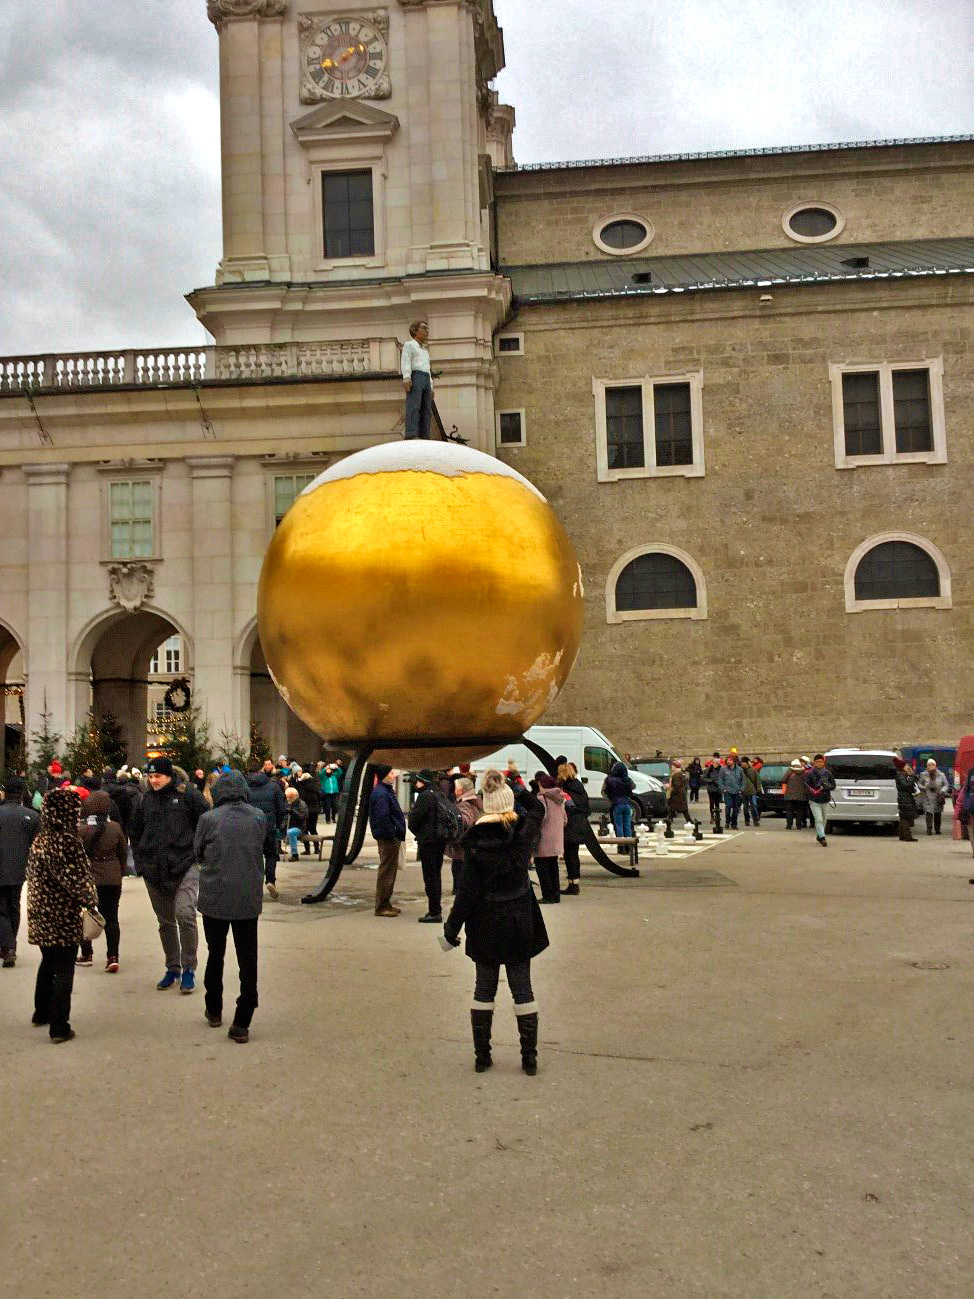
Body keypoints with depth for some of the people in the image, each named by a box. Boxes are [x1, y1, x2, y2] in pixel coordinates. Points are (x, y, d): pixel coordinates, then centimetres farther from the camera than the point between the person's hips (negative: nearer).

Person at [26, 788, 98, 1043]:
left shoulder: (39, 840, 5)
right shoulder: (66, 841, -19)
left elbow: (35, 874, 12)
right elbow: (76, 878, -19)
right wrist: (90, 900, -6)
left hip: (40, 913, 8)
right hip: (63, 916, -8)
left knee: (48, 963, 24)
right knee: (63, 970, 2)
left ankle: (41, 1013, 37)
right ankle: (59, 1027, 5)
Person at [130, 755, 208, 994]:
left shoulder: (187, 795, -3)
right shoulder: (146, 800, 11)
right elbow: (136, 832, 22)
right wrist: (141, 861, 13)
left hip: (185, 866, -5)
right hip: (154, 871, 5)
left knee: (185, 913, -20)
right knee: (165, 921, 13)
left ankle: (188, 969, -8)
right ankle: (172, 969, 27)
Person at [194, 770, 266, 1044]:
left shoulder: (208, 819, -9)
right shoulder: (259, 817, -3)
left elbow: (198, 854, 5)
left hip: (215, 898, 0)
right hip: (249, 900, 1)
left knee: (215, 955, 19)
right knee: (247, 961, 5)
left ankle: (214, 1011, 32)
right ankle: (242, 1024, 2)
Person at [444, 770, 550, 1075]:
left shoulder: (476, 839, -14)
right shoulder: (524, 831, -8)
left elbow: (467, 889, -12)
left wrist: (453, 926, -3)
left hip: (486, 924, -1)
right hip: (520, 922, 1)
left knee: (484, 989, 12)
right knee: (522, 989, 9)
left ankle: (482, 1055, 17)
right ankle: (529, 1058, 12)